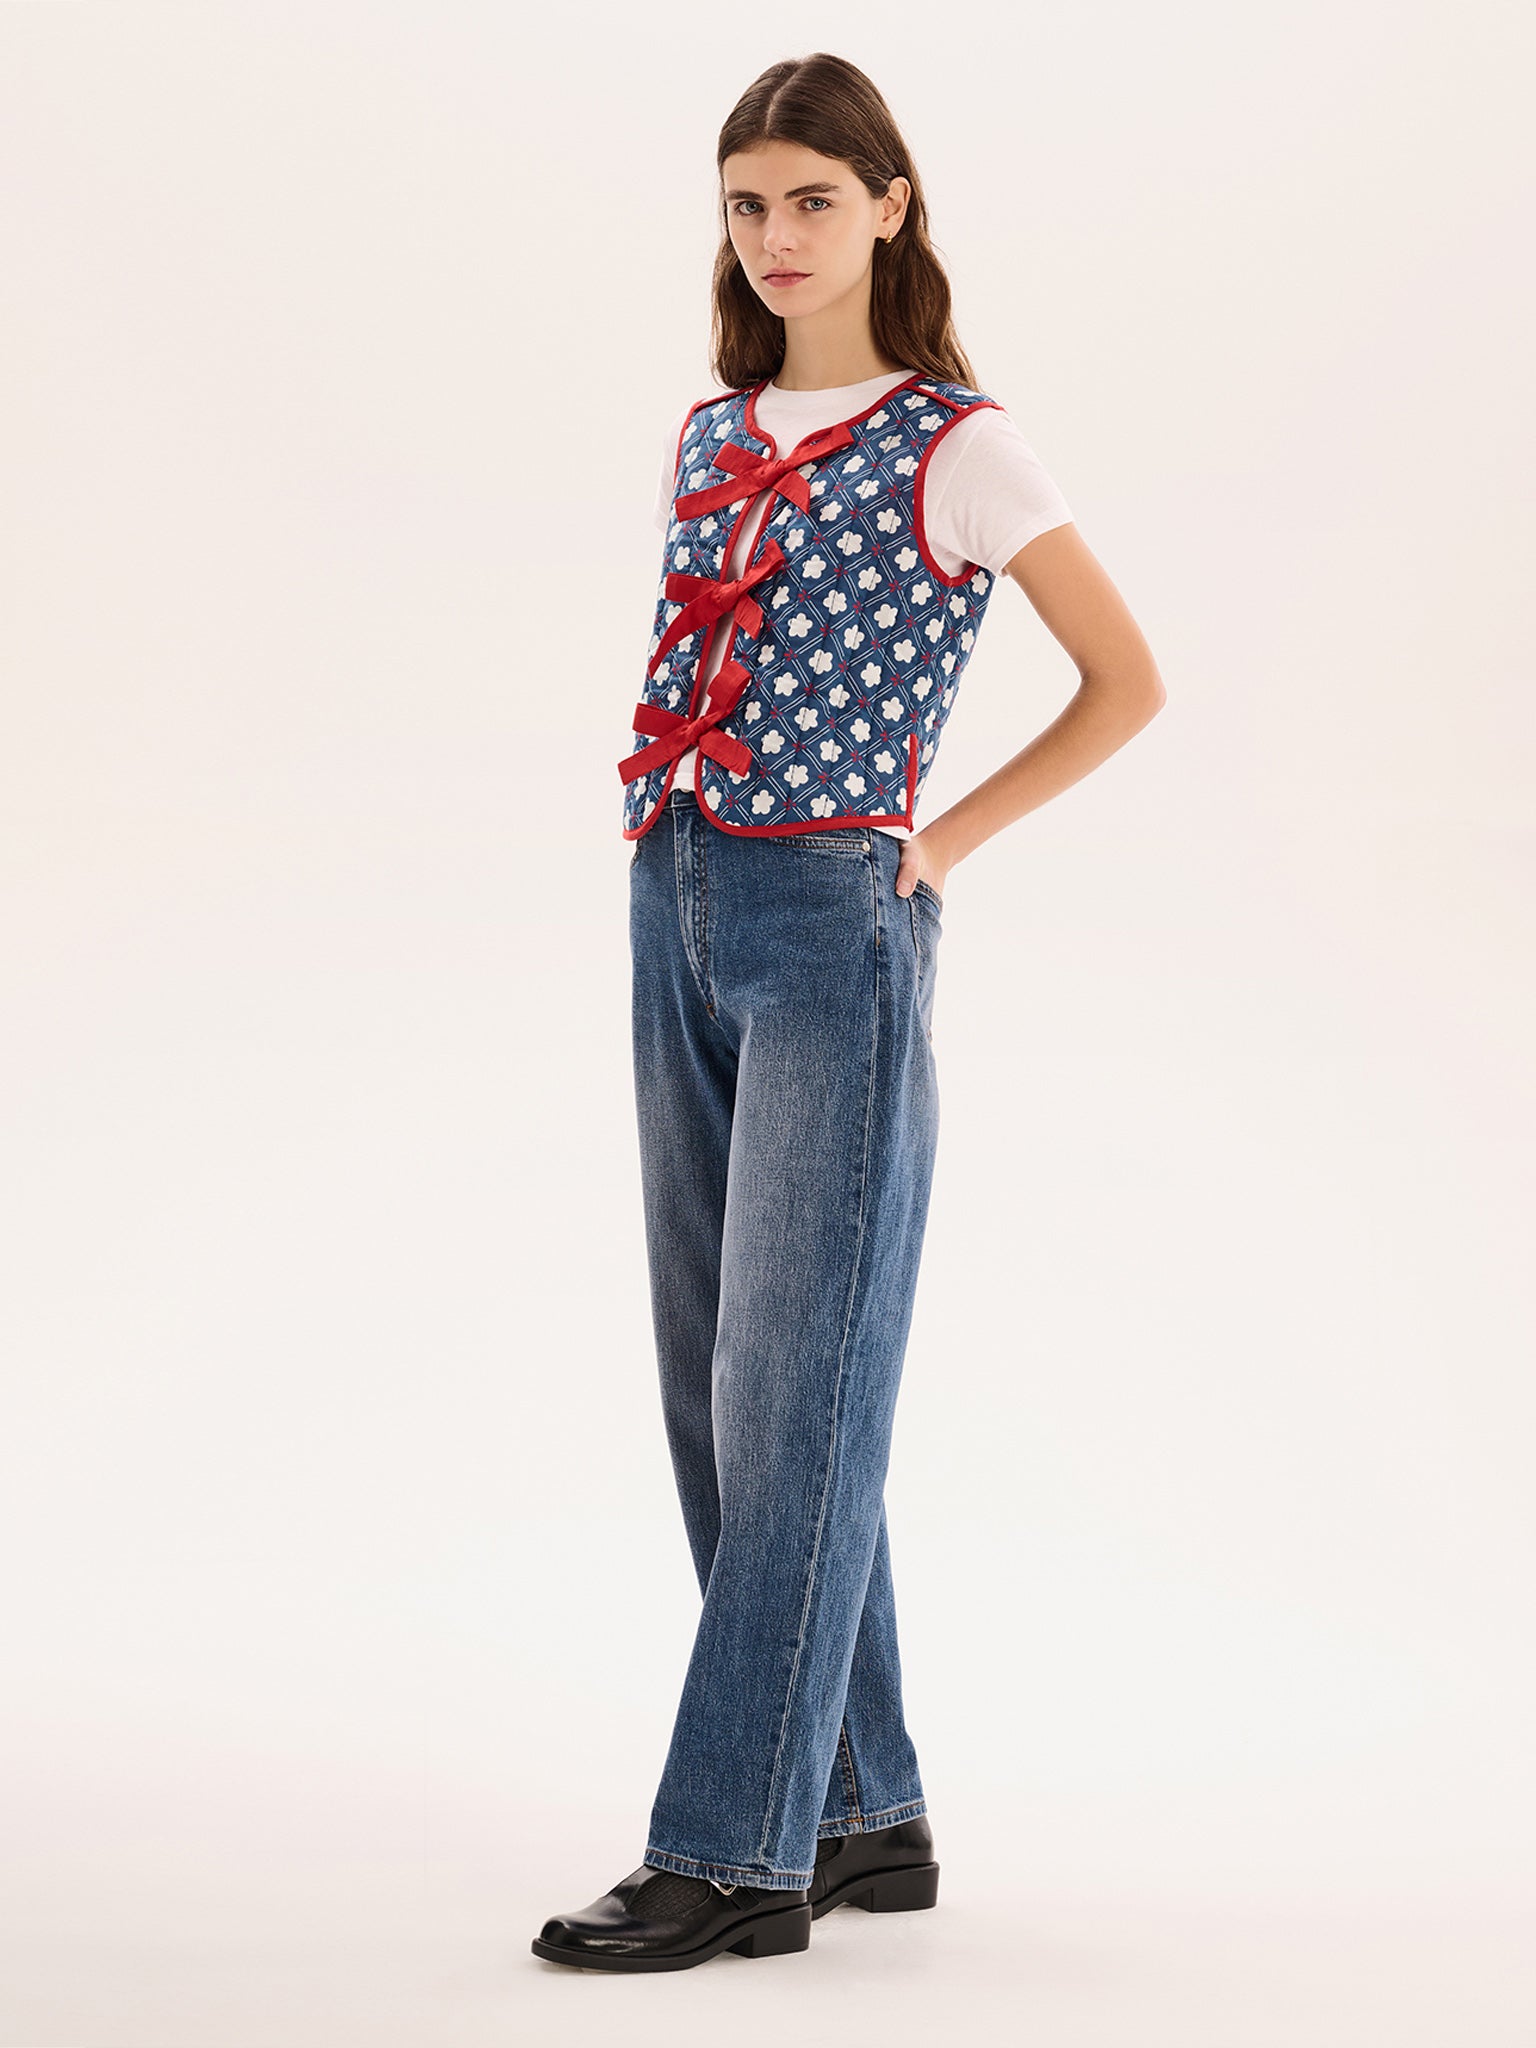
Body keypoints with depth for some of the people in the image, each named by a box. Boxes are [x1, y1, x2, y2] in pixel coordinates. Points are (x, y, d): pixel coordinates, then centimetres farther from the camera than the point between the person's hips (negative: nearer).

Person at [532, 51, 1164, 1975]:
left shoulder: (952, 446, -4)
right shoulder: (707, 436, 14)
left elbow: (1127, 681, -1)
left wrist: (934, 844, -2)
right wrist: (679, 824, 11)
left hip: (833, 929, -7)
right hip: (679, 919, 7)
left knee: (793, 1395, -6)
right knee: (717, 1392, 8)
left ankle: (737, 1849, -2)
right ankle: (864, 1813, 18)